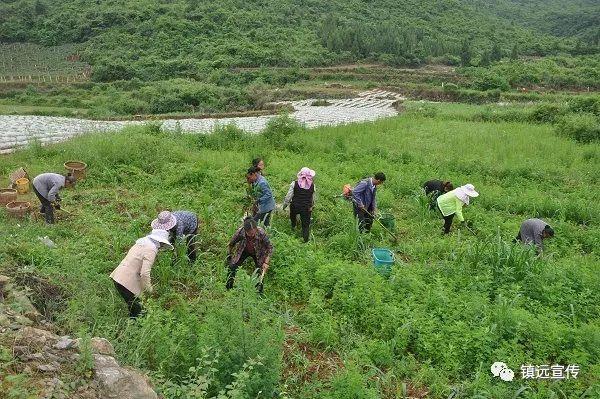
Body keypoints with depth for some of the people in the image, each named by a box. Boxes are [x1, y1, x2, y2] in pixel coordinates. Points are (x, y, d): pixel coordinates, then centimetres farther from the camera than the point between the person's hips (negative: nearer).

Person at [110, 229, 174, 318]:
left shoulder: (141, 244, 14)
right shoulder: (151, 250, -14)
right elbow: (145, 273, -21)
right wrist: (148, 288, -5)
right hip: (127, 282, -9)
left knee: (134, 306, 19)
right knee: (136, 308, 2)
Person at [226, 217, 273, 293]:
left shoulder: (261, 233, -37)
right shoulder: (240, 232, -33)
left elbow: (270, 247, -22)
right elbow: (231, 244, -11)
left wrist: (266, 262, -27)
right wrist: (229, 256, 1)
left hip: (258, 253, -1)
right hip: (244, 251, 1)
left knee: (260, 272, -11)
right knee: (232, 266, -10)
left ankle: (259, 292, 9)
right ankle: (228, 288, 10)